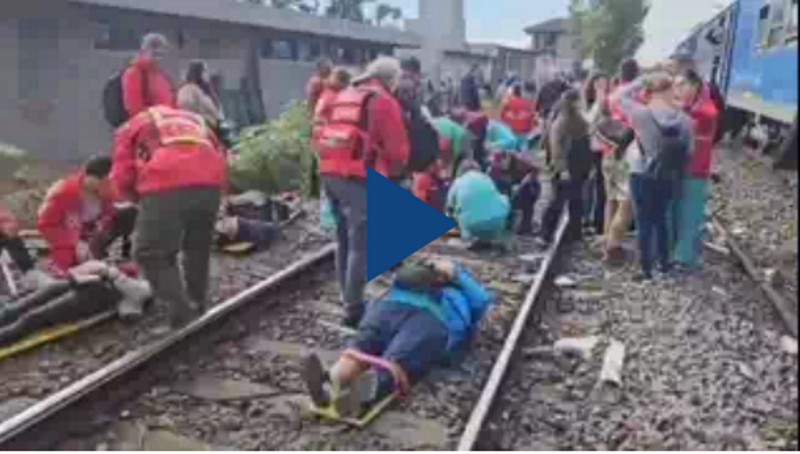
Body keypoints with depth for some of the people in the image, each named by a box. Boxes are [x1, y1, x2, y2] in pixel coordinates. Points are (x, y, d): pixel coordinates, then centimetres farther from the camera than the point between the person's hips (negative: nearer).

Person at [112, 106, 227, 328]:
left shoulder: (131, 127, 28)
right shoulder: (194, 119, 39)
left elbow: (122, 178, 15)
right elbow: (220, 157, 28)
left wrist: (141, 198, 31)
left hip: (166, 186, -4)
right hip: (210, 183, 4)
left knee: (153, 255, 10)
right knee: (198, 250, 24)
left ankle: (183, 316, -1)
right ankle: (197, 309, 31)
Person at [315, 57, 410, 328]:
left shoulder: (343, 97, 21)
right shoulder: (384, 102, -3)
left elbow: (327, 137, 21)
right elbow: (397, 149, -6)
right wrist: (394, 172, 12)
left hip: (331, 173, 8)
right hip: (361, 179, -8)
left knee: (344, 242, 18)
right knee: (360, 246, -4)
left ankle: (348, 300, 27)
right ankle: (353, 309, -2)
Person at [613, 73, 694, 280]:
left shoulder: (643, 114, -17)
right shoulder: (685, 120, -7)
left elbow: (617, 97, -6)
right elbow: (689, 150, 2)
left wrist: (640, 81, -1)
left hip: (642, 177, -4)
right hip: (668, 178, 4)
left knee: (644, 223, 5)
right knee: (660, 219, 21)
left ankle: (646, 270, 10)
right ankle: (664, 262, 31)